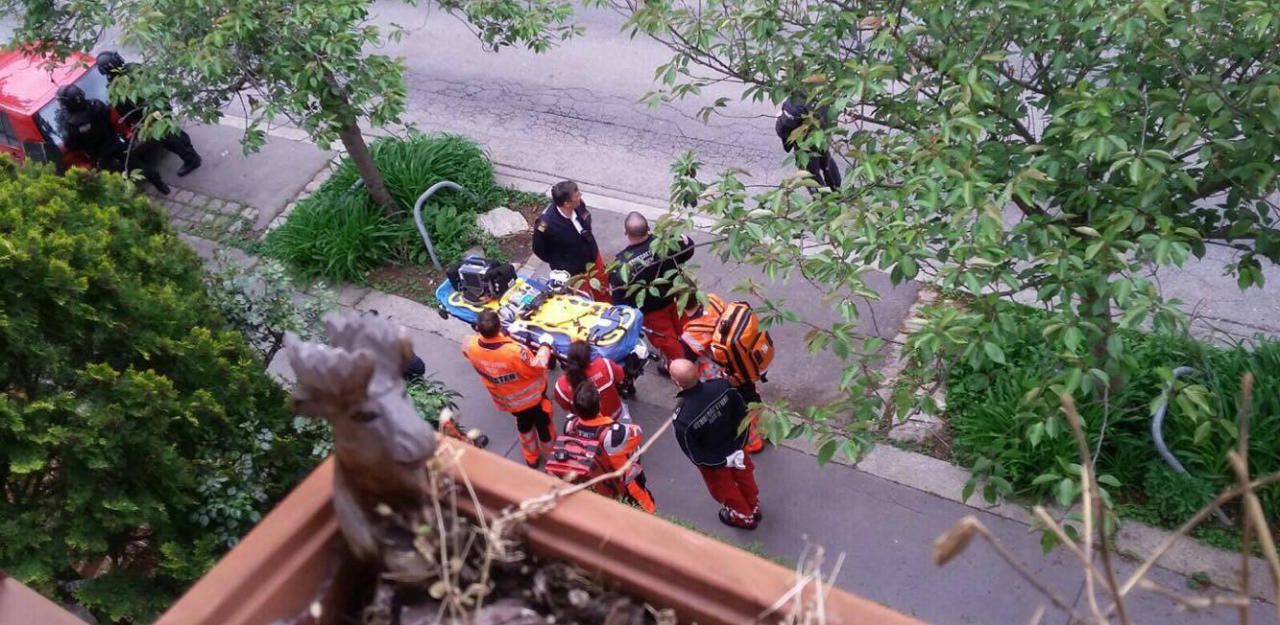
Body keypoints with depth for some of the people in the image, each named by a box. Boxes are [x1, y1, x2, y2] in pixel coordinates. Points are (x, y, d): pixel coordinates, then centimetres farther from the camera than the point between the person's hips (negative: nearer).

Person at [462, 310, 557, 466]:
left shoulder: (471, 346, -29)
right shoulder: (514, 351, -44)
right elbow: (536, 367, -27)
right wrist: (545, 345, -14)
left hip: (507, 400, 5)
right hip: (531, 397, -4)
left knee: (524, 424, 34)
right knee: (543, 425, 26)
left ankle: (531, 458, 55)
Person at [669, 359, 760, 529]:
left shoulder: (683, 419, -40)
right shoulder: (722, 386, -30)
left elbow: (695, 456, -25)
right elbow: (743, 413, -13)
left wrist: (724, 461, -13)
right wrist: (738, 446, -6)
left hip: (713, 461, -3)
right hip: (736, 449, 4)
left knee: (726, 489, 29)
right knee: (744, 478, 33)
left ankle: (744, 517, 57)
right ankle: (754, 508, 61)